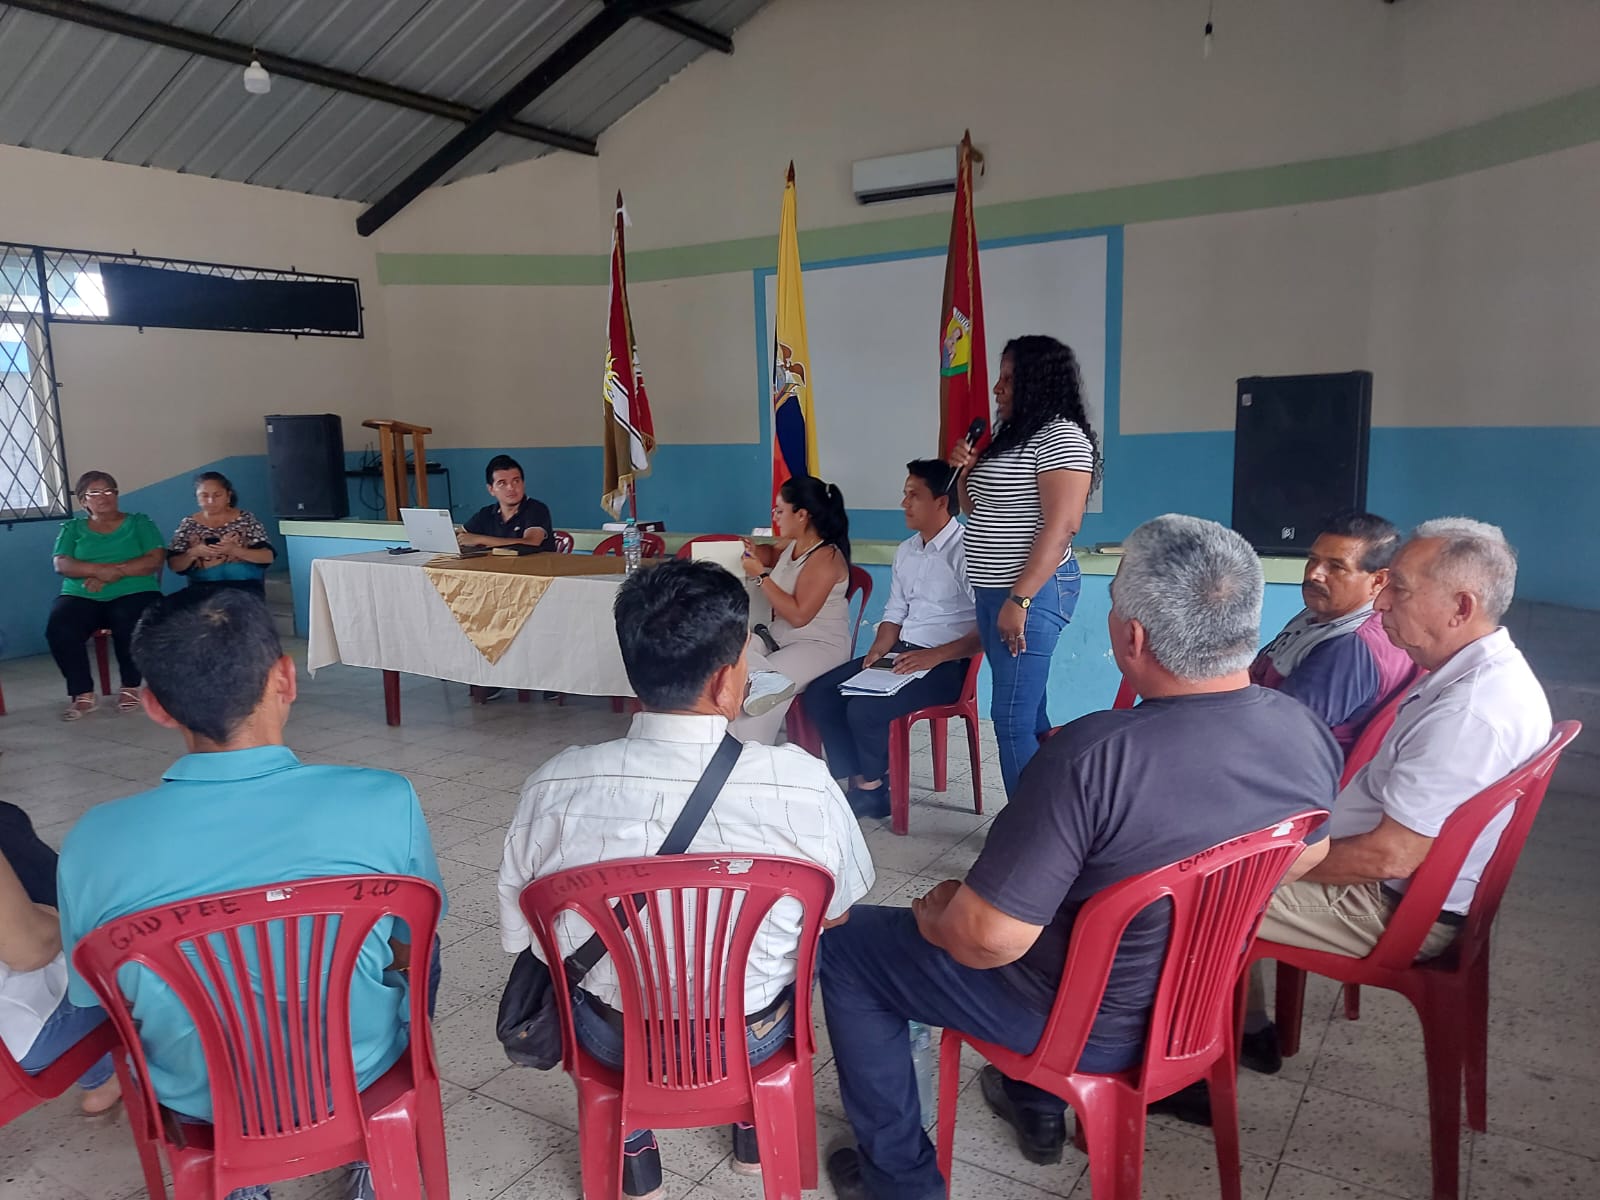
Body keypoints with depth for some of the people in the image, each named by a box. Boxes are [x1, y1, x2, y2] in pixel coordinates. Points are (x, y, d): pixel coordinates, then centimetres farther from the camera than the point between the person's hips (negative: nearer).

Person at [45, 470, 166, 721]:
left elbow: (155, 560, -2)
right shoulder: (72, 528, 17)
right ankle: (83, 694, -17)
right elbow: (61, 564, 1)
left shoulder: (139, 522, 13)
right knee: (59, 628, -30)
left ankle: (130, 688, -14)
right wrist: (99, 570, -18)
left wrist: (116, 571, -15)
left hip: (133, 593, -2)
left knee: (131, 625, -36)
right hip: (81, 596, 2)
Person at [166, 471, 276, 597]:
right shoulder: (188, 524, 9)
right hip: (204, 587, 2)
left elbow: (268, 556, -3)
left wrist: (234, 550, -17)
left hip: (245, 586, -2)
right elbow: (174, 565, 7)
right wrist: (193, 553, -13)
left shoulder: (245, 519, 4)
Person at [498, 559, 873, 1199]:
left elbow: (518, 937, -8)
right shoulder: (804, 784, -25)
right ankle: (756, 1131, 41)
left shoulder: (554, 787, -23)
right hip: (753, 1040, 0)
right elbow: (835, 914, -6)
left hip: (614, 1042, 1)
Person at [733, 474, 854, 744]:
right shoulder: (792, 545, 8)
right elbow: (773, 555, 35)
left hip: (820, 647, -9)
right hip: (780, 639, 9)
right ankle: (764, 678, -34)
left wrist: (760, 575, -17)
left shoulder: (825, 558, -16)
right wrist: (757, 552, 11)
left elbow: (798, 615, -23)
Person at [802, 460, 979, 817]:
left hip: (946, 663, -9)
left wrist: (935, 656, -25)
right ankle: (863, 785, -1)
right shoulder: (906, 550, 14)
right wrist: (878, 651, -2)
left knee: (864, 709, -26)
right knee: (819, 694, -5)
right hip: (901, 653, 9)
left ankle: (870, 786, 4)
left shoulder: (966, 550, -14)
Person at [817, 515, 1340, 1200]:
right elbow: (1305, 857, 6)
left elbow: (988, 938, -30)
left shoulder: (1094, 756, -37)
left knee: (845, 944, 10)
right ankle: (1037, 1106, 45)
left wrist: (935, 913, -8)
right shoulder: (1311, 734, -15)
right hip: (1203, 997, 7)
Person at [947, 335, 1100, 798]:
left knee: (1012, 719, -7)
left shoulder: (1060, 437, -13)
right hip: (995, 591, 10)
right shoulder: (1012, 436, 16)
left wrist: (1020, 599, -24)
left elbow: (1061, 525, -21)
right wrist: (966, 471, 6)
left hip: (1032, 592, -10)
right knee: (1028, 712, 14)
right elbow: (980, 511, 25)